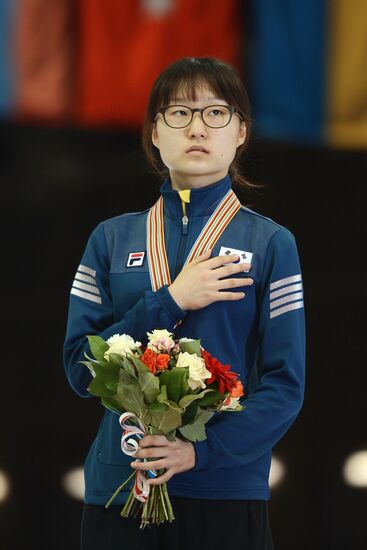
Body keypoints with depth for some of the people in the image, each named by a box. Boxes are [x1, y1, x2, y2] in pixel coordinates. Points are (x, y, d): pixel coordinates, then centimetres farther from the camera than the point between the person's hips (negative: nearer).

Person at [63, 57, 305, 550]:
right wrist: (169, 302, -11)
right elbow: (81, 369, 1)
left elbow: (285, 384, -4)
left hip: (227, 488, -2)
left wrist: (203, 450, -18)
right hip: (119, 486, 2)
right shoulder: (112, 240, 7)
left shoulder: (270, 244, 1)